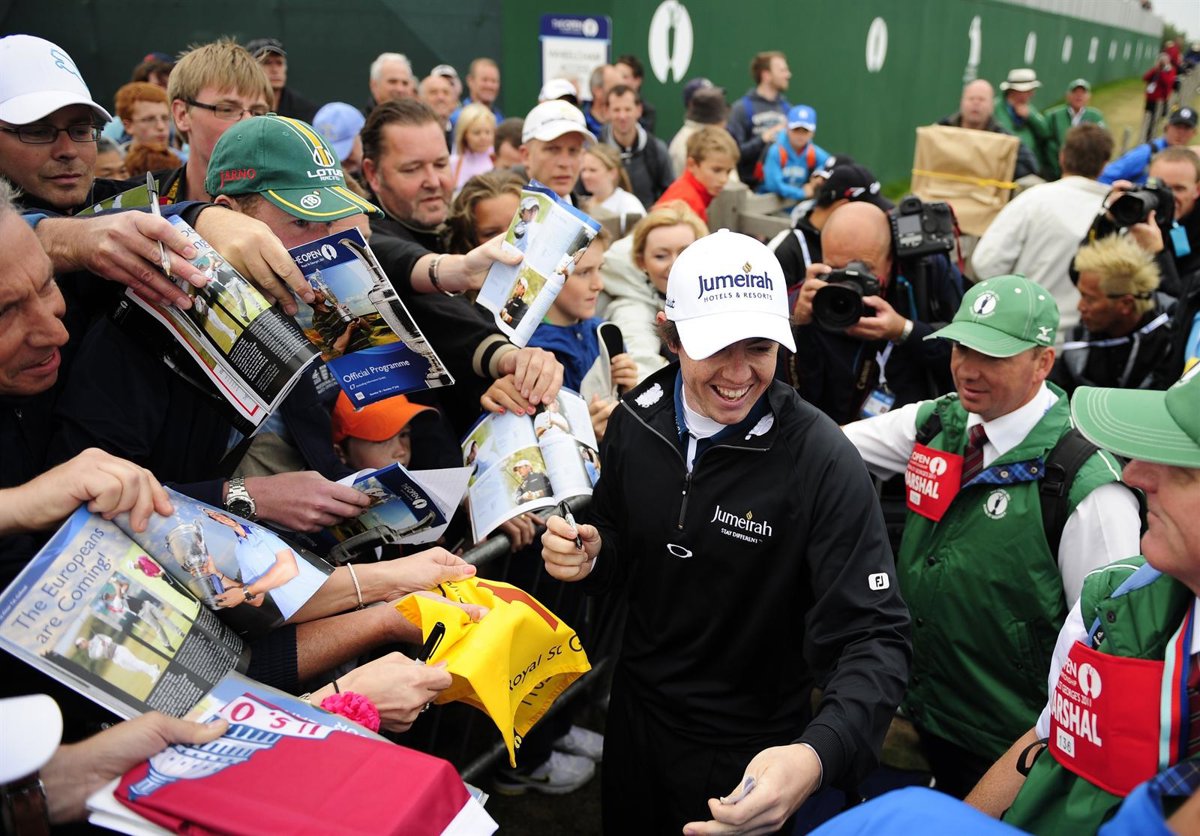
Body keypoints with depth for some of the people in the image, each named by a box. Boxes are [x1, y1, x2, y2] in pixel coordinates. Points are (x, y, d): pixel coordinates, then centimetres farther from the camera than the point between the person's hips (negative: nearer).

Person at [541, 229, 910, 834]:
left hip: (750, 755, -4)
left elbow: (874, 639, -28)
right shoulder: (635, 421, -10)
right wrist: (588, 557, -18)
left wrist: (818, 756, -45)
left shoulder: (820, 461, -26)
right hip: (635, 716, 5)